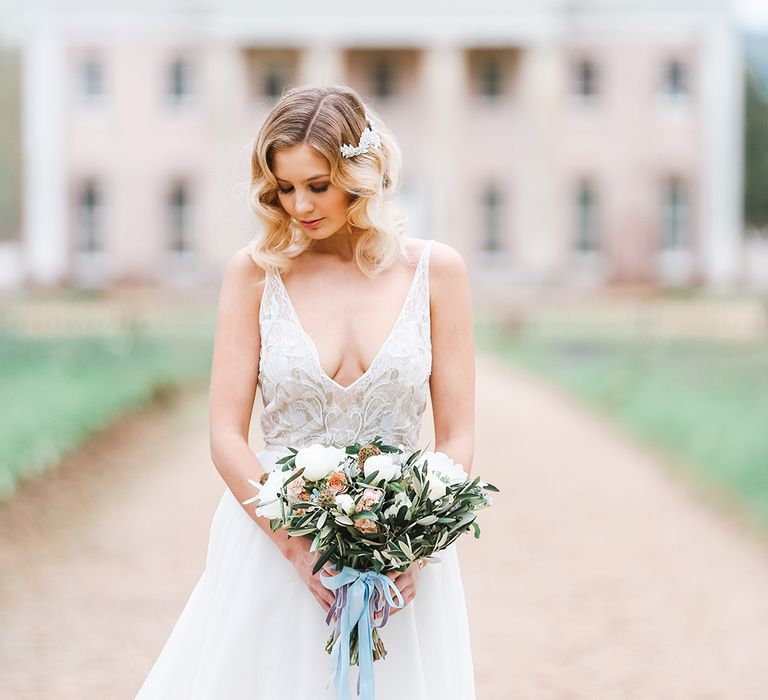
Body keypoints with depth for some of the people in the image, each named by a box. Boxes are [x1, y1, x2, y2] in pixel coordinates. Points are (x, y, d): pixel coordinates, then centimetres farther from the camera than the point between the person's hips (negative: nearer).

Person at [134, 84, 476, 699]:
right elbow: (226, 437, -5)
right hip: (275, 545, 0)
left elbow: (457, 438, 0)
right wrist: (302, 551, -16)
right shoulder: (256, 271, -2)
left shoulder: (435, 270, -2)